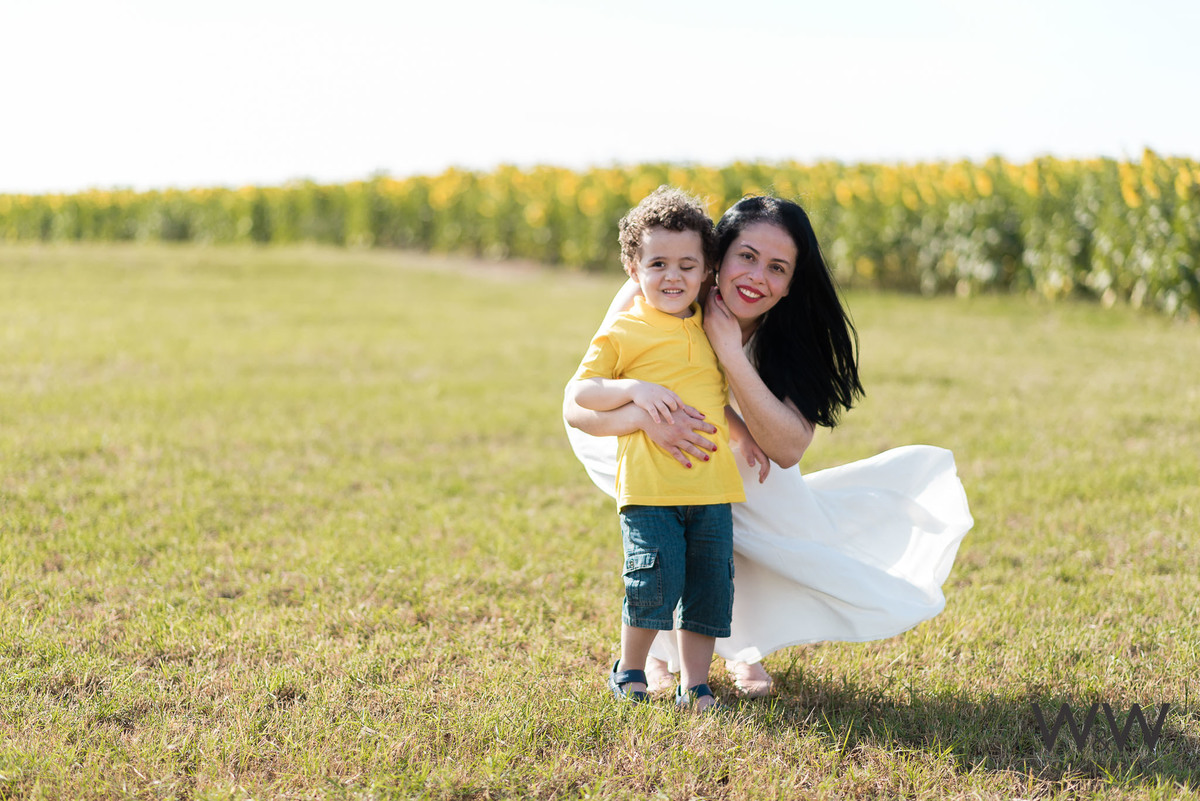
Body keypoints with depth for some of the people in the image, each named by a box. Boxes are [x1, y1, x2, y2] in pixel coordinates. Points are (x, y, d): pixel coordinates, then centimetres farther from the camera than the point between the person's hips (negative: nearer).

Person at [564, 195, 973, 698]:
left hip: (730, 444, 2)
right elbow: (577, 406, -38)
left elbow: (789, 448, -37)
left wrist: (730, 353, -46)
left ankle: (744, 646, 11)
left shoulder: (786, 332, -28)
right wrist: (644, 416, -59)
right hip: (628, 429, -2)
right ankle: (659, 647, -6)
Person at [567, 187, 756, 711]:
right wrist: (634, 389, -16)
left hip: (712, 485, 5)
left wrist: (746, 435, 21)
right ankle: (629, 670, 9)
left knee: (709, 587, 4)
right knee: (655, 581, -14)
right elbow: (578, 392, -3)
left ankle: (694, 684, 15)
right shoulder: (623, 333, -1)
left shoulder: (709, 330, 16)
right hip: (649, 487, -5)